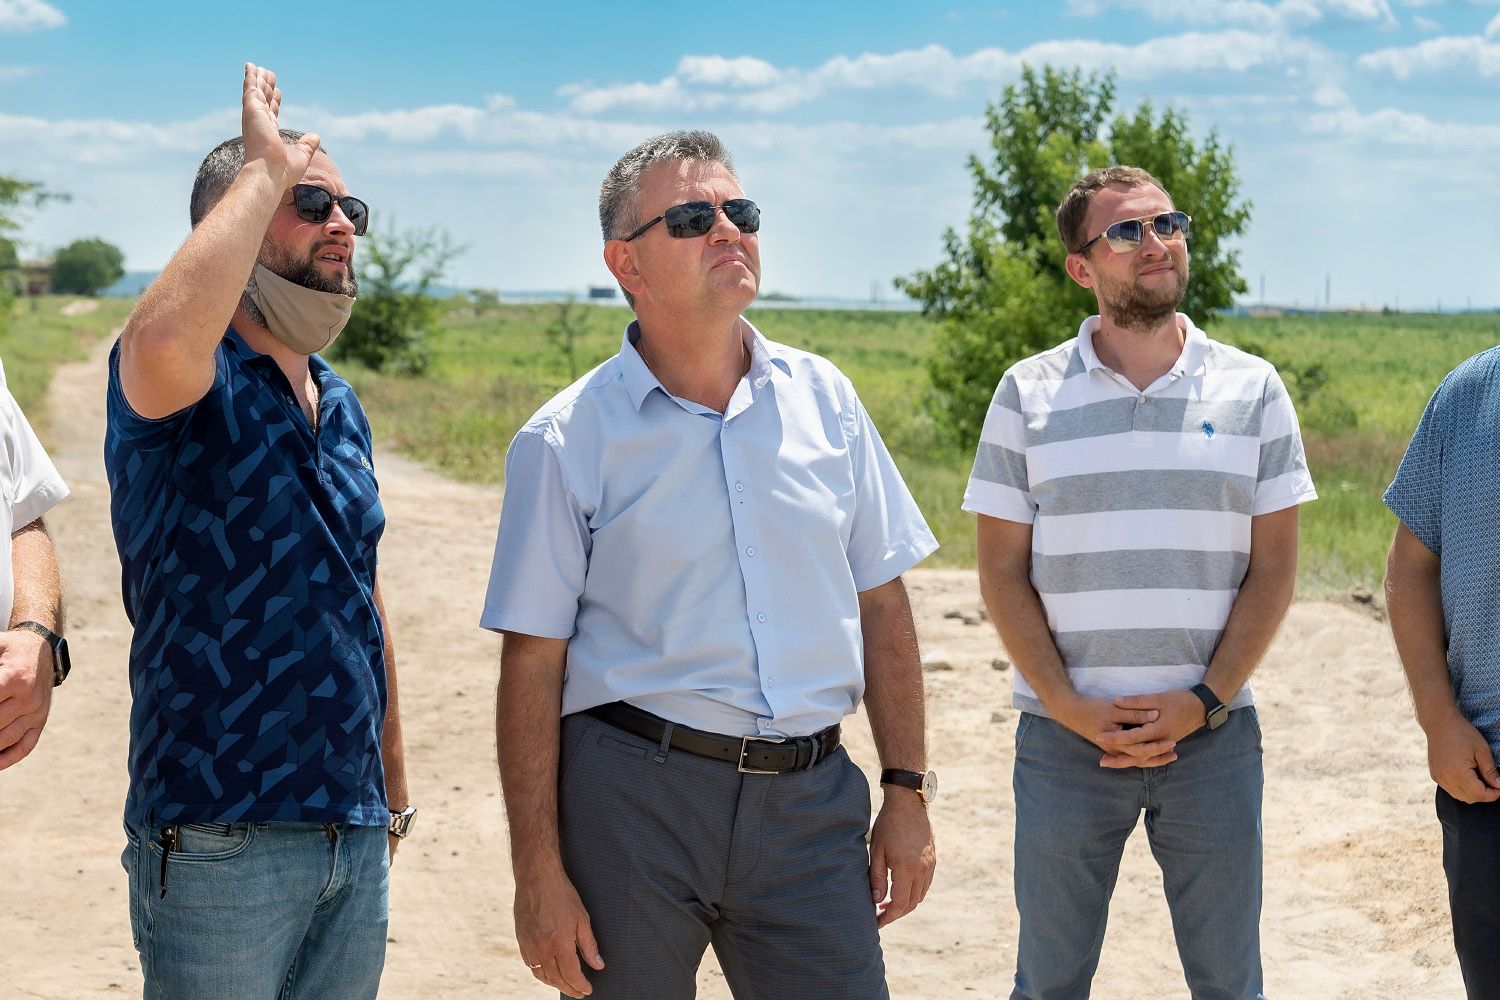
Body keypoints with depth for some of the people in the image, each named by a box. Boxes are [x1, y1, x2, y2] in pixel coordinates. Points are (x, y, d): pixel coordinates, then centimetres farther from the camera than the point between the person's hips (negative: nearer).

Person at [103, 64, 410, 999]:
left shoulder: (341, 405, 13)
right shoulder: (194, 385, -10)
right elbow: (166, 339, -36)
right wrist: (265, 169, -23)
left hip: (356, 835, 7)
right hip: (219, 841, -7)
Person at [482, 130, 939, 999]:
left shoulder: (824, 399, 6)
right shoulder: (568, 439, -4)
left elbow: (881, 605, 10)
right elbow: (534, 665, -4)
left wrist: (908, 793, 7)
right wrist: (539, 872, -7)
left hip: (810, 798, 3)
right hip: (635, 796, -2)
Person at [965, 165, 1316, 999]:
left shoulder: (1253, 389, 4)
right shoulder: (1028, 395, 2)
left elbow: (1274, 568, 2)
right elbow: (1002, 570, 1)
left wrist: (1204, 701, -9)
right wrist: (1067, 705, -9)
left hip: (1214, 732, 1)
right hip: (1065, 735, 0)